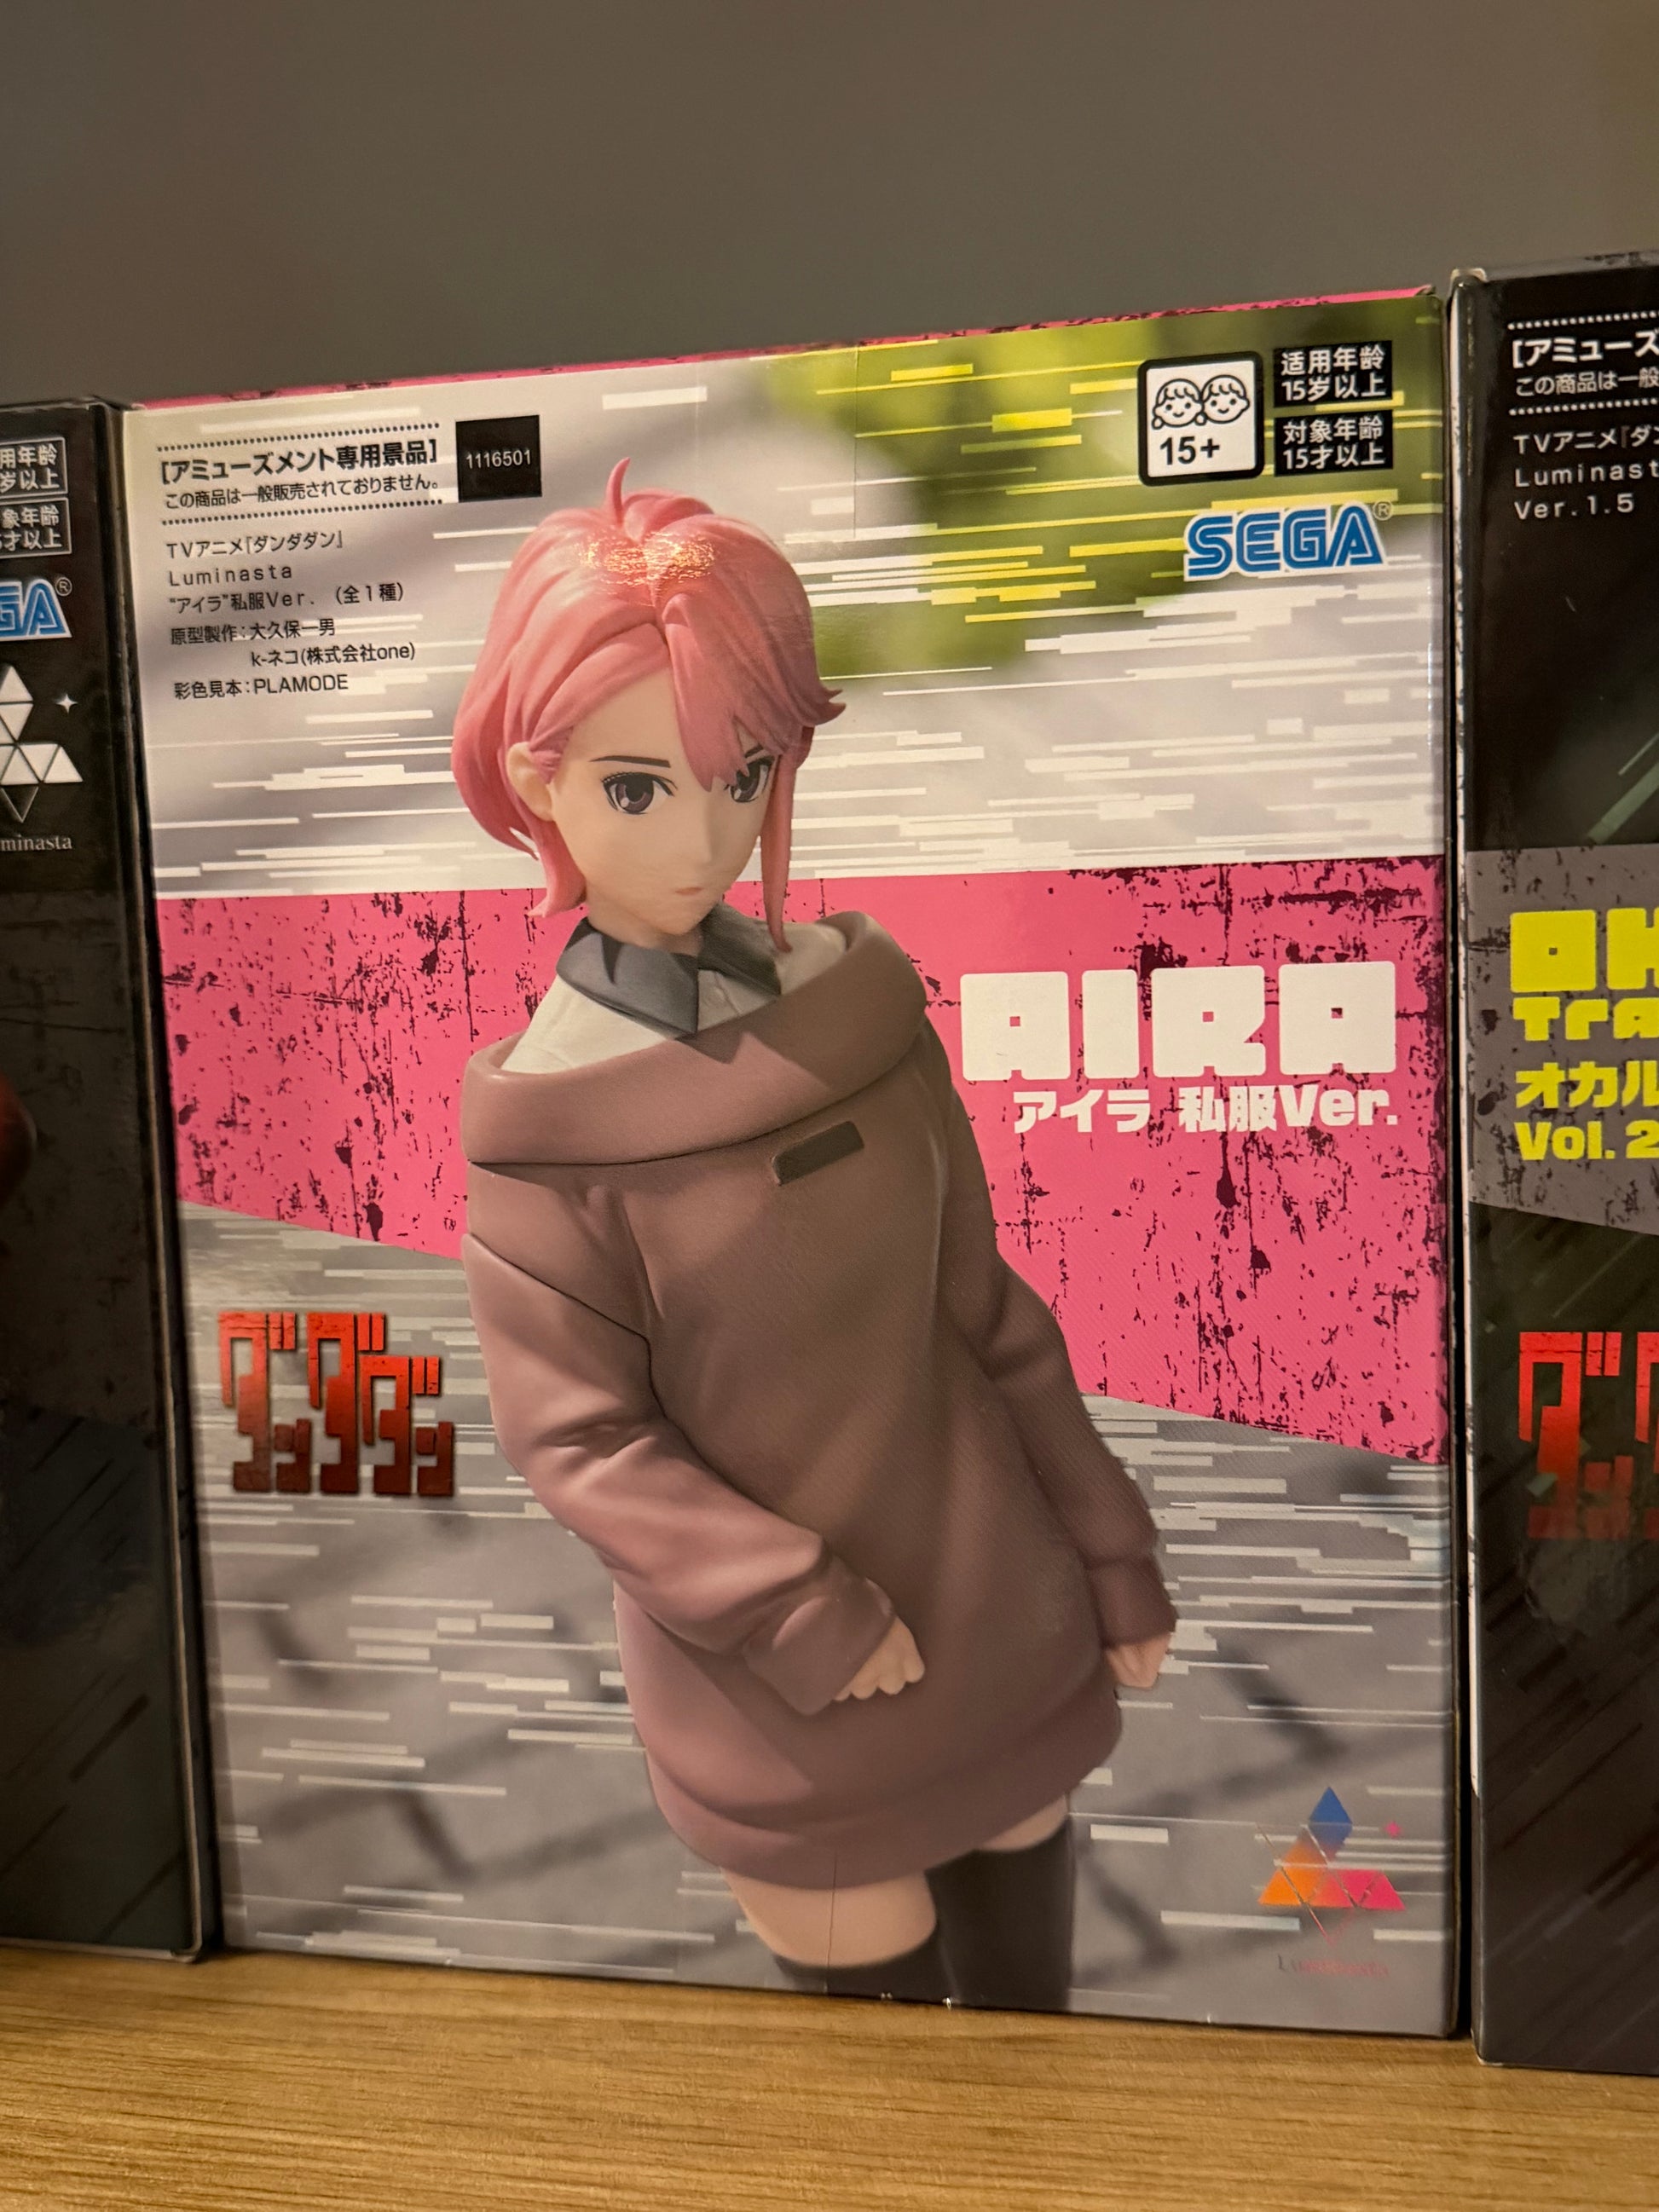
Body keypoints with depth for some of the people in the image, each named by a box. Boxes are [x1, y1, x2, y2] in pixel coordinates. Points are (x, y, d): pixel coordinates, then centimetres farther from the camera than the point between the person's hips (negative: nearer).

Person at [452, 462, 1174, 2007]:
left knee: (1032, 1987, 22)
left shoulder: (856, 1007, -6)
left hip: (1010, 1631, 4)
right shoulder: (545, 1132, -15)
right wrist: (805, 1618, -16)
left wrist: (1112, 1555, 6)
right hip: (792, 1704, -3)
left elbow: (983, 1307, 1)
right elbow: (579, 1441, -13)